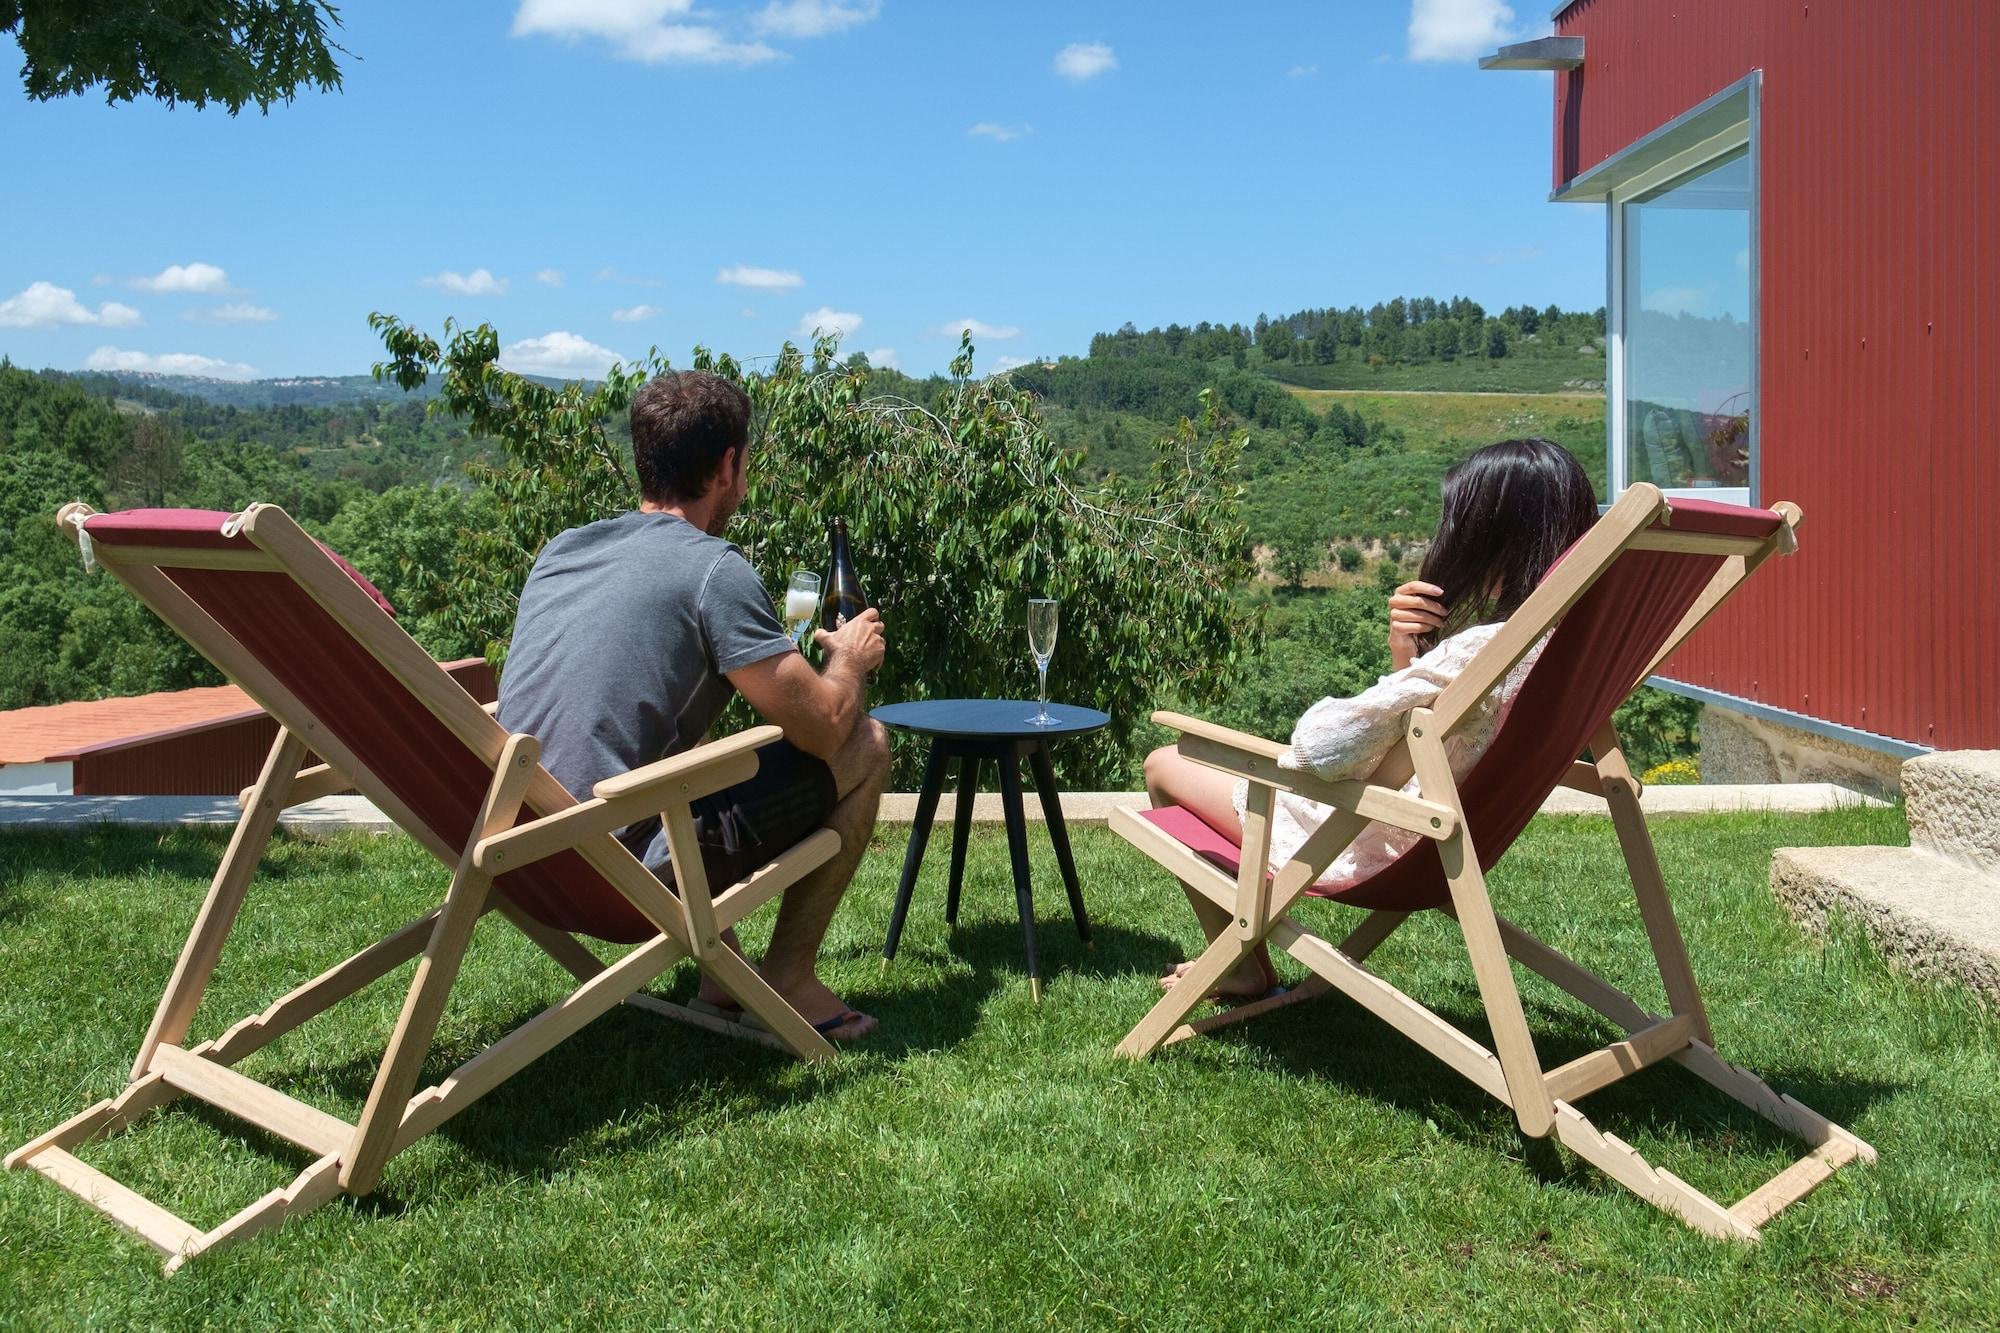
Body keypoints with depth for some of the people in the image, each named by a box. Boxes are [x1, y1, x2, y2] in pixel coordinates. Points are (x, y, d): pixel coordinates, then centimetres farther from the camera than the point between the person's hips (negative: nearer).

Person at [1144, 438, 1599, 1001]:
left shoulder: (1480, 651, -33)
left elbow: (1319, 747, -32)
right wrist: (1405, 653, -13)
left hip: (1372, 847, -9)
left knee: (1165, 767, 11)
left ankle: (1243, 972, 25)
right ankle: (1243, 959, 35)